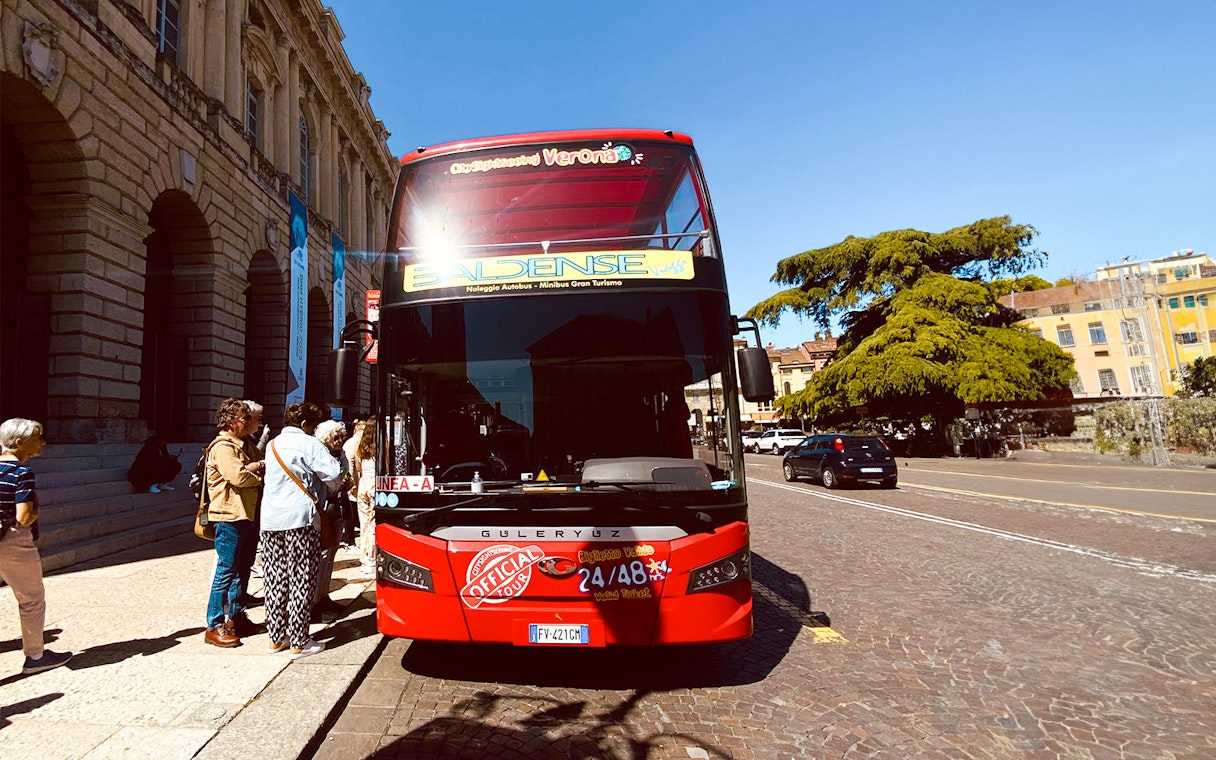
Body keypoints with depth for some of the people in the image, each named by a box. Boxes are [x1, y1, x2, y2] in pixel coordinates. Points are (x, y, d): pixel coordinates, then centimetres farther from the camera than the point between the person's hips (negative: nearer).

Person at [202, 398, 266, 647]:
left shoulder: (240, 445, 18)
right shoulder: (223, 446, -13)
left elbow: (249, 469, 19)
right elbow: (238, 476, -23)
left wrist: (257, 466, -3)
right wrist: (258, 475, -6)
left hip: (245, 515, 10)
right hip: (230, 516, -10)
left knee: (240, 570, 15)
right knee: (226, 572, -4)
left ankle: (236, 618, 26)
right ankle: (214, 627, 5)